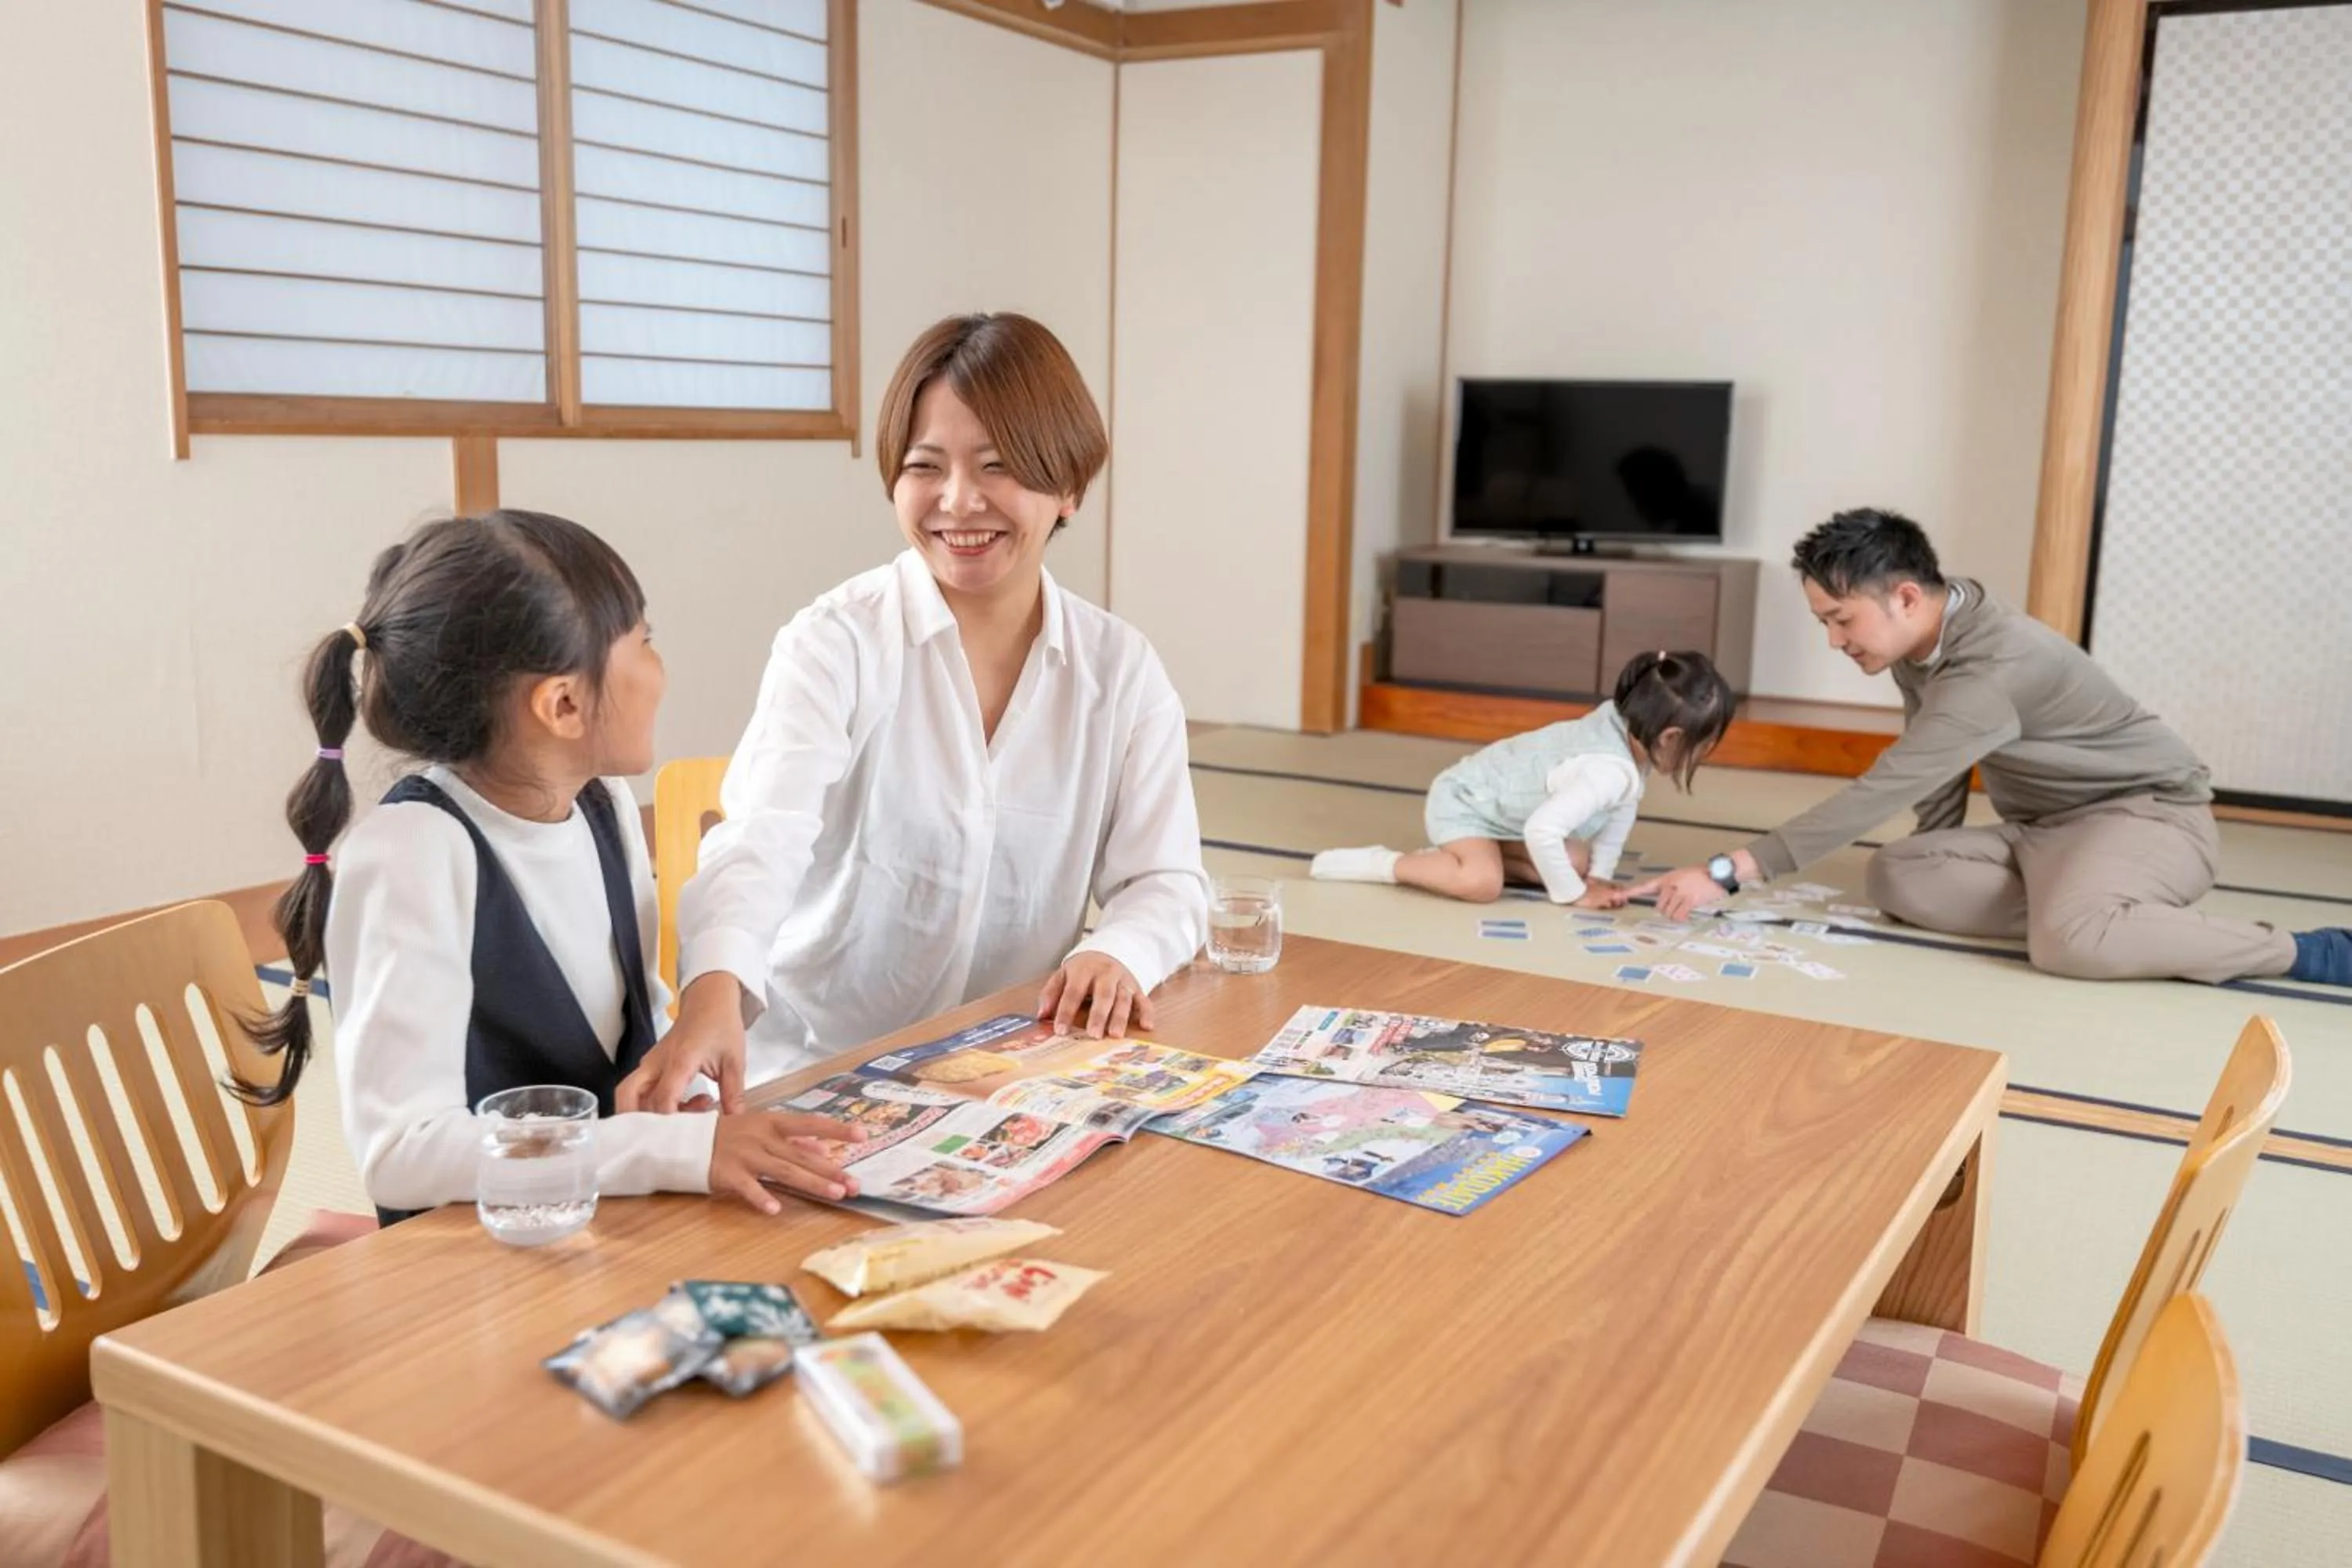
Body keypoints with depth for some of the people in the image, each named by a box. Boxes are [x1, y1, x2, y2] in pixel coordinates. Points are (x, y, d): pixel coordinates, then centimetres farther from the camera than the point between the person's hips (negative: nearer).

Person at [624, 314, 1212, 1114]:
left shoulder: (1122, 667, 2)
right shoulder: (834, 644, -8)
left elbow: (1165, 881, 2)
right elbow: (762, 840, -23)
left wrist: (1117, 954, -22)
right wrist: (713, 991, -44)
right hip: (817, 1075, -2)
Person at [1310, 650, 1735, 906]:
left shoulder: (1624, 721, -8)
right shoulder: (1610, 772, -35)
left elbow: (1622, 809, 8)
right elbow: (1542, 830, -40)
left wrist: (1599, 873, 4)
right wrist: (1574, 894, -25)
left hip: (1494, 797, 10)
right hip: (1463, 800, -10)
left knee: (1577, 861, 7)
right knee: (1482, 883, -32)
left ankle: (1455, 855, 12)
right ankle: (1382, 864, -12)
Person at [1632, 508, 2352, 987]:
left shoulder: (1992, 669, -32)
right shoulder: (1918, 637, -4)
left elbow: (1882, 792, -38)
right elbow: (1934, 779, 11)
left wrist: (1729, 872, -40)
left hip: (2149, 813, -8)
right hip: (2047, 826, 9)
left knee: (2069, 940, -38)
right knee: (1894, 876, -13)